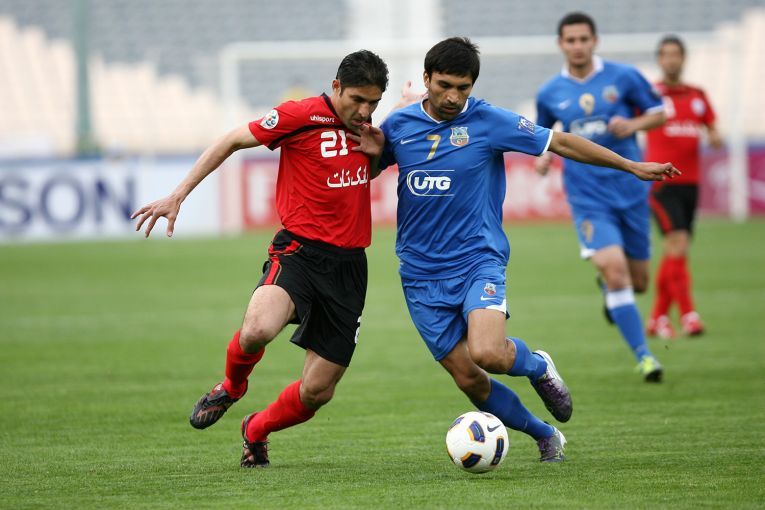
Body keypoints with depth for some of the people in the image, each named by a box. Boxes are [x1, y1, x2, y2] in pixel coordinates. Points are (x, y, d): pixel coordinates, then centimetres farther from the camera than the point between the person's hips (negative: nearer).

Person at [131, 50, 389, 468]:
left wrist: (376, 152, 4)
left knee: (318, 391, 1)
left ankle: (256, 431, 34)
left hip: (349, 265, 5)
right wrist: (178, 195, -4)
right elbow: (233, 141, -1)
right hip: (299, 250, -5)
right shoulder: (301, 116, -10)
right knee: (257, 330, -35)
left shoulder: (365, 127, 8)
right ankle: (231, 386, 2)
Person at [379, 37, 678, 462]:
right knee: (467, 377, -1)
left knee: (486, 353, -28)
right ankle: (545, 435, 23)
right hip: (422, 275, 3)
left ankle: (538, 366, 9)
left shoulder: (487, 122, -4)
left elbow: (561, 143, 2)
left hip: (478, 262, -3)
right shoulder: (398, 126, 3)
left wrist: (632, 166, 4)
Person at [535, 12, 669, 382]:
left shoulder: (623, 77, -1)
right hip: (587, 196, -1)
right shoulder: (549, 94, 2)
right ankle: (642, 356, -13)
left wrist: (634, 125, -14)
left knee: (637, 281, 9)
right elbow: (542, 133, 18)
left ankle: (607, 288, 47)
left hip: (630, 189, 1)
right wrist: (542, 155, -4)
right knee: (614, 269, -20)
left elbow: (659, 113, 7)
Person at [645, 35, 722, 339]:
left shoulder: (697, 96, 13)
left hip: (689, 182, 5)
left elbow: (711, 130, 17)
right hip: (660, 180, -5)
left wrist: (714, 137, -5)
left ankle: (658, 318, 16)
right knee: (678, 242, -18)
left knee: (674, 253, 7)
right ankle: (688, 314, -20)